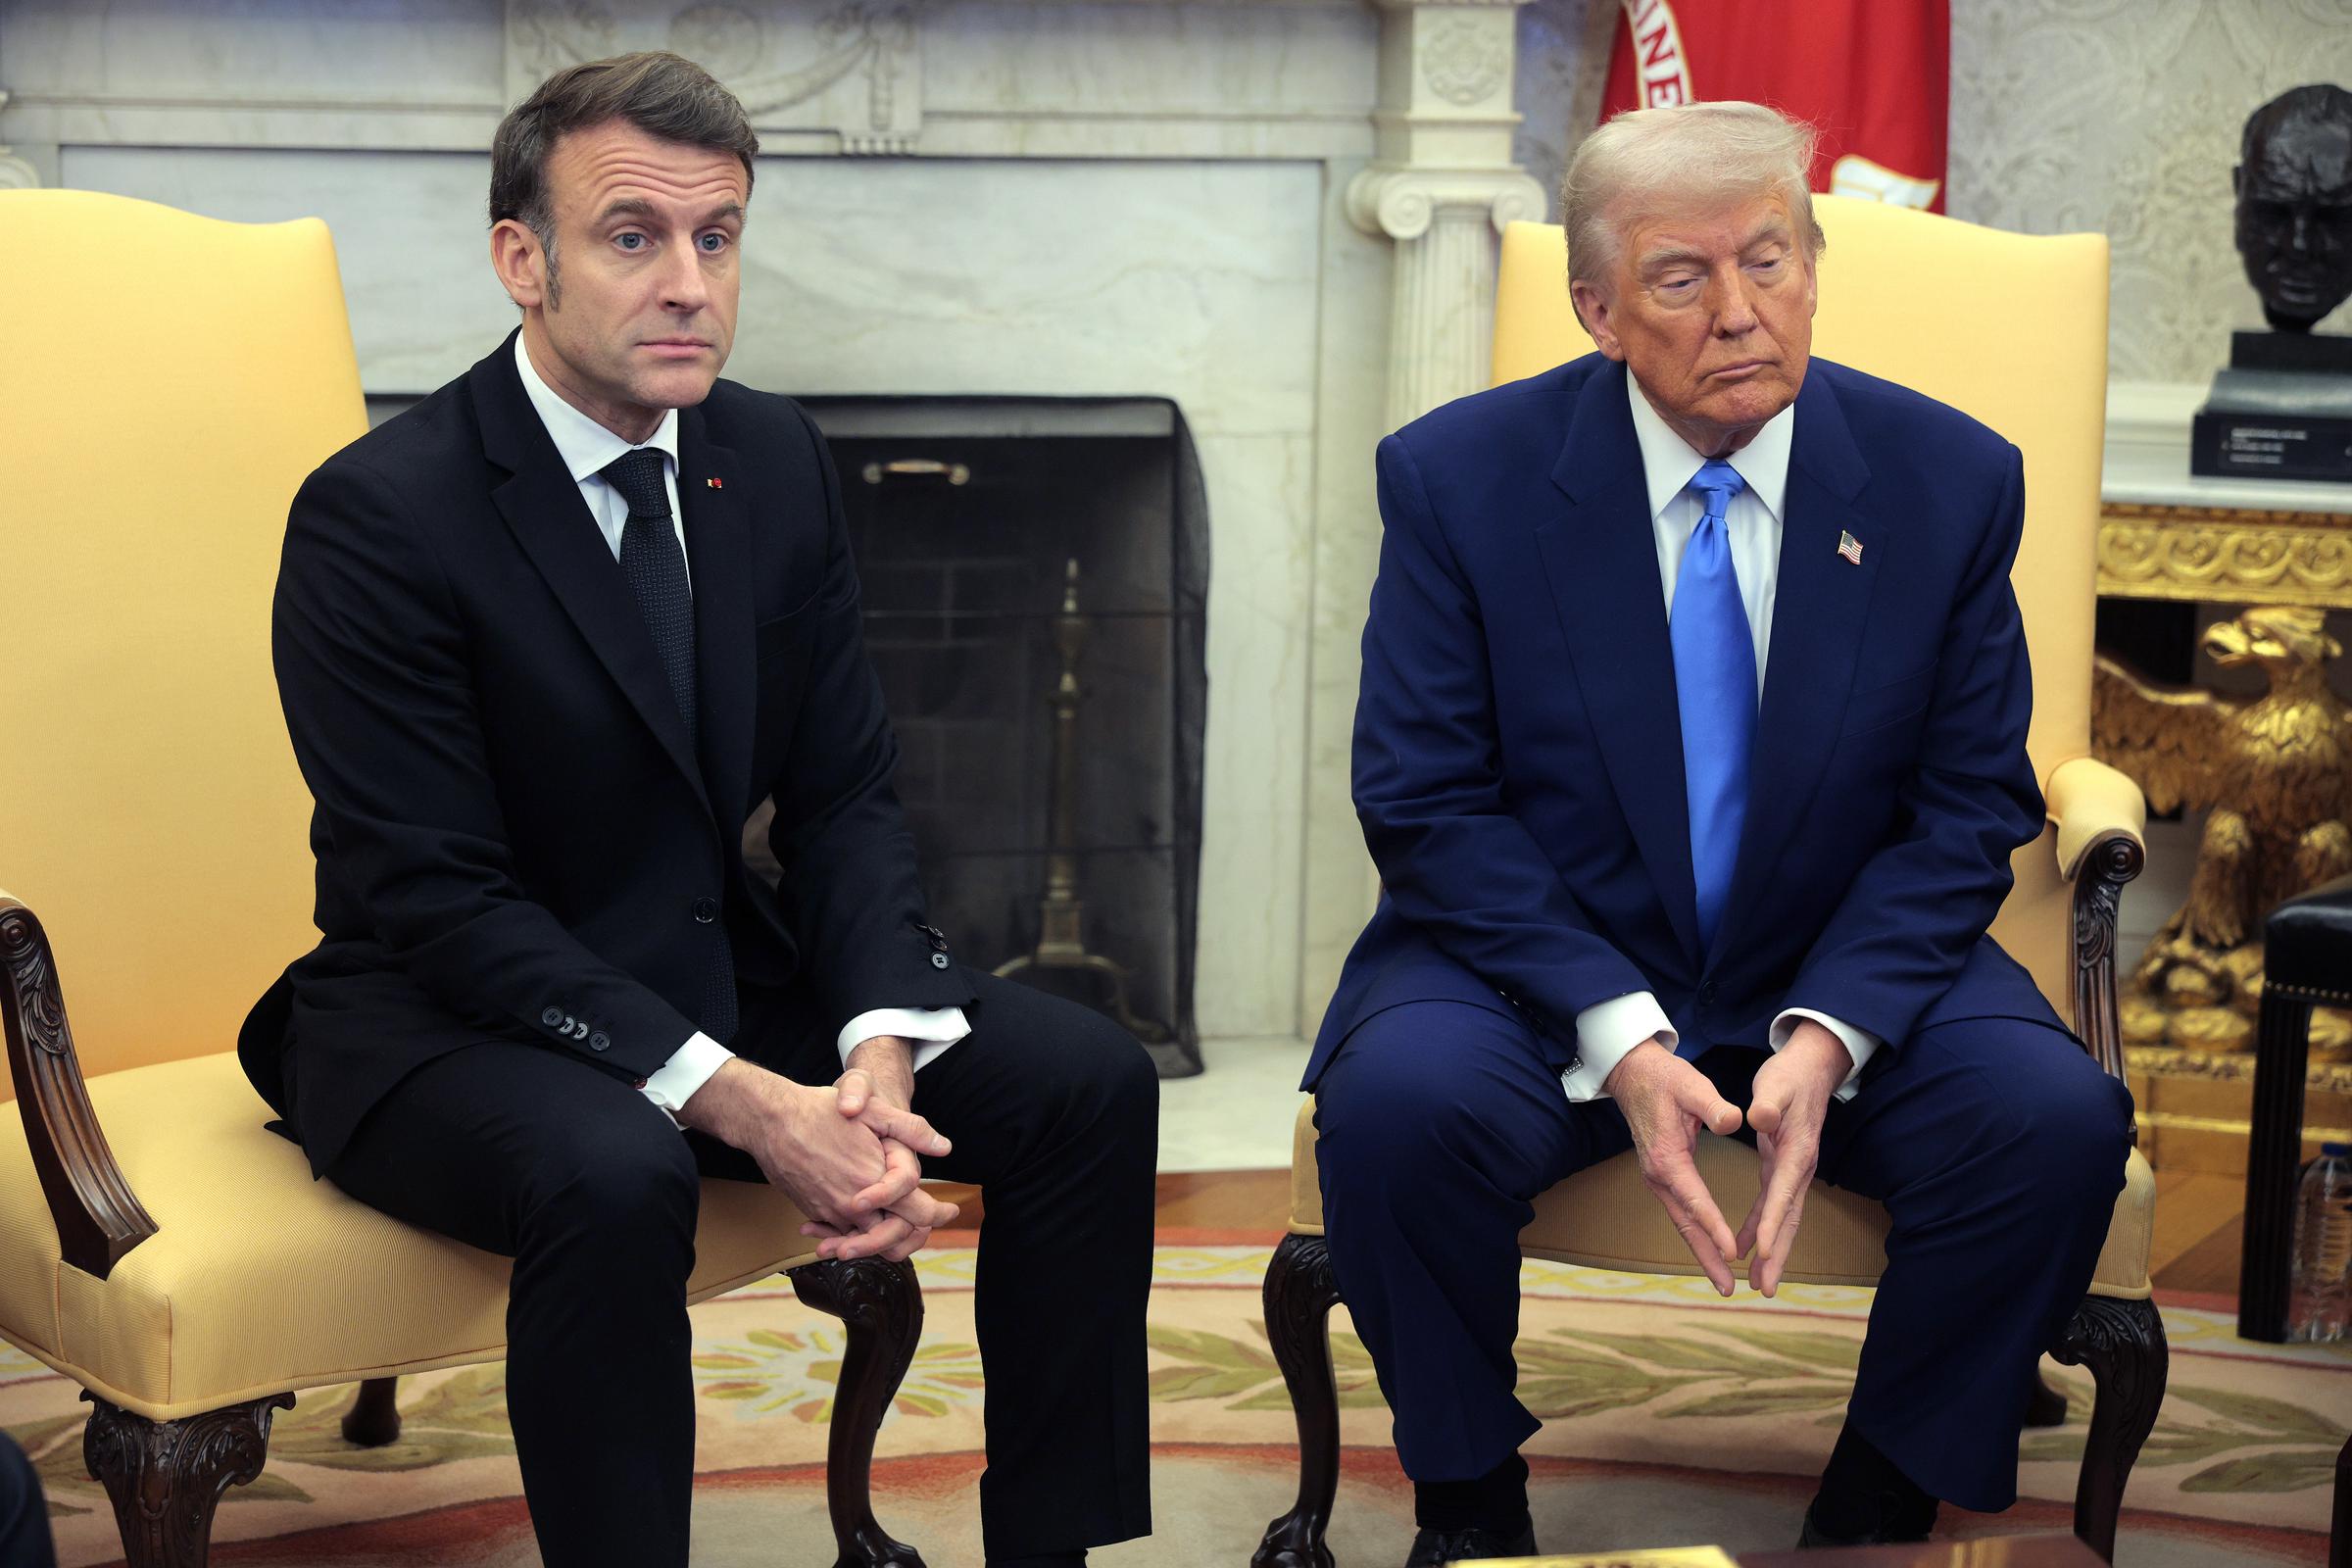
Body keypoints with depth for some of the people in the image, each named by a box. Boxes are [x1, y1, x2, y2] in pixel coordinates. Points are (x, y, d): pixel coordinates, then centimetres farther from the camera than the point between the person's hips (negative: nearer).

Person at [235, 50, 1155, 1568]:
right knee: (614, 1173, -38)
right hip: (447, 1018, -6)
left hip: (722, 976, 7)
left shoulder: (776, 460, 3)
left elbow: (844, 798, 4)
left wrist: (878, 1055, -17)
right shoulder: (377, 513, -17)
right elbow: (436, 898, -21)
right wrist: (744, 1105, -29)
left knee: (1091, 1081, -9)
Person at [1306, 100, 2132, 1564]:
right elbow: (1426, 804, -8)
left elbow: (1971, 808, -1)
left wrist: (1831, 1033, -18)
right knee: (1396, 1104, -32)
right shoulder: (1460, 476, -7)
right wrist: (1617, 1036, -21)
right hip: (1544, 965, -1)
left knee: (2057, 1121, -26)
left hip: (1850, 971, 1)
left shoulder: (1949, 480, -3)